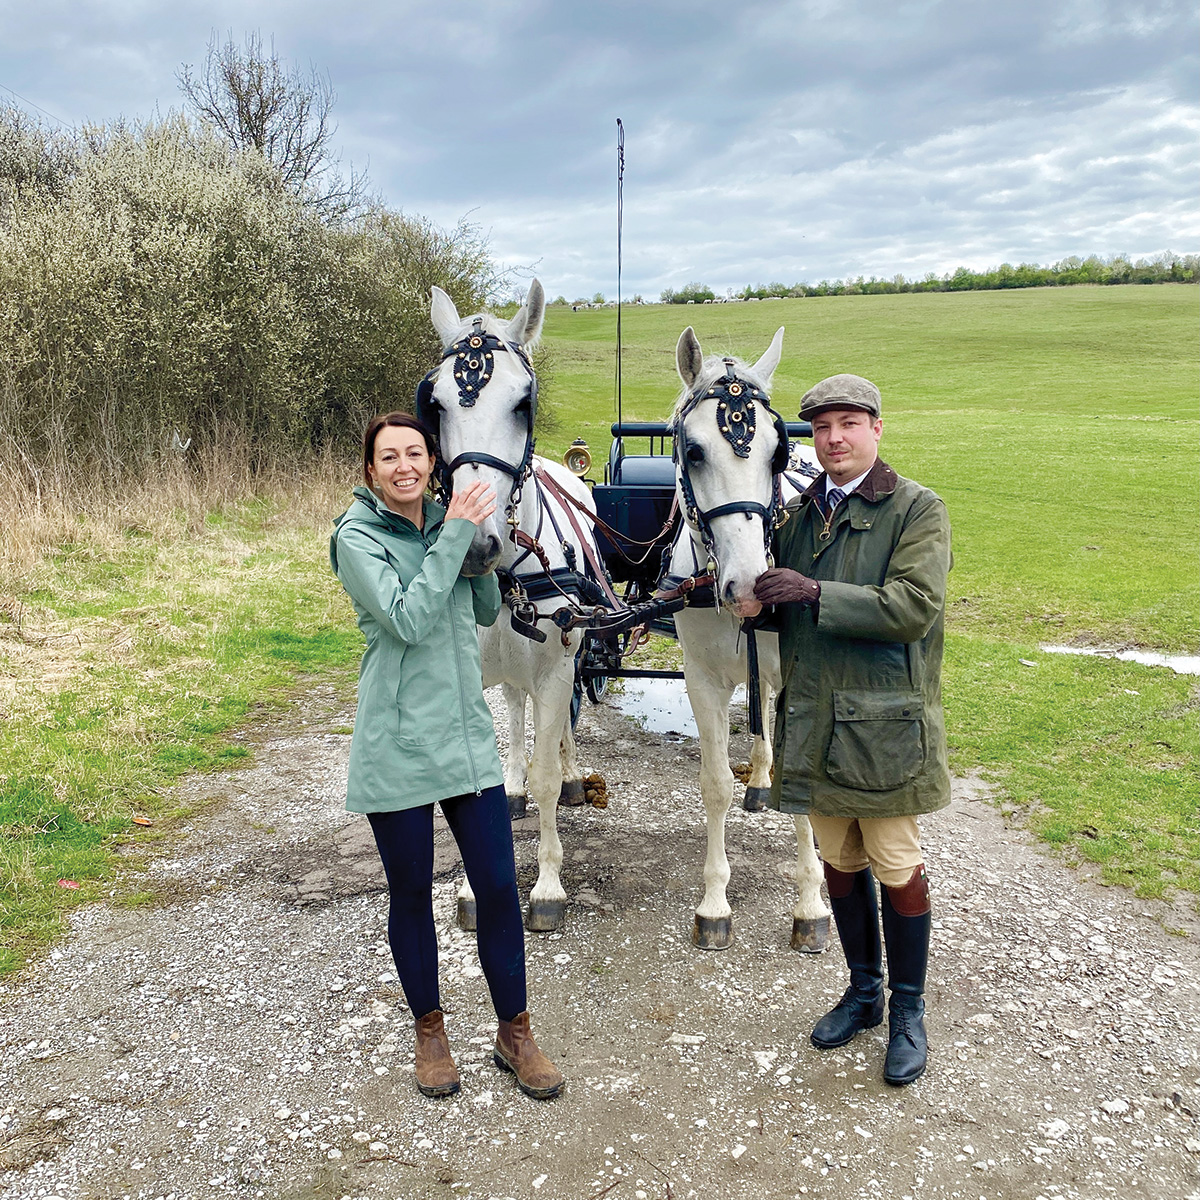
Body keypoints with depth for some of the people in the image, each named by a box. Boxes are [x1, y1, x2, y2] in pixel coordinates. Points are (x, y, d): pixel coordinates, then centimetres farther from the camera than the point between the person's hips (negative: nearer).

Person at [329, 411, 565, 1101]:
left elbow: (486, 612, 16)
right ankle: (430, 1030, 32)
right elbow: (408, 619, -21)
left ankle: (515, 1033, 24)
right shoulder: (357, 538, -8)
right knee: (412, 893, 11)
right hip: (398, 747, -4)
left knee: (499, 887, 6)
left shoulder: (446, 522, 6)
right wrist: (457, 534, -19)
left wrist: (484, 546, -1)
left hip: (469, 738, 4)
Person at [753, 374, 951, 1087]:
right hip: (814, 723, 5)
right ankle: (863, 992, 35)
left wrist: (816, 593, -24)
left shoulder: (918, 511, -8)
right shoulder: (801, 512, 10)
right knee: (840, 862, 16)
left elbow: (916, 607, -21)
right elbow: (784, 611, 20)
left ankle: (908, 1012, 25)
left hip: (885, 727, -5)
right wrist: (759, 594, -3)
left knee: (897, 869, 6)